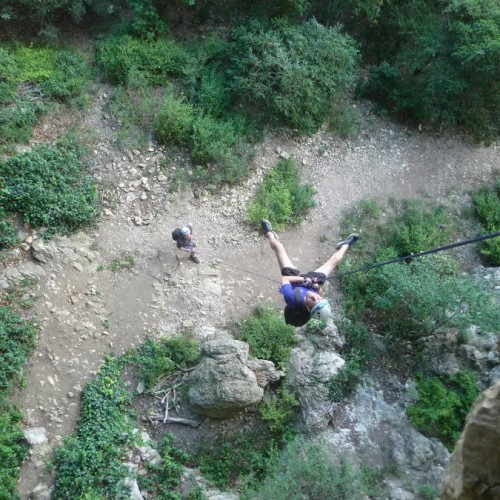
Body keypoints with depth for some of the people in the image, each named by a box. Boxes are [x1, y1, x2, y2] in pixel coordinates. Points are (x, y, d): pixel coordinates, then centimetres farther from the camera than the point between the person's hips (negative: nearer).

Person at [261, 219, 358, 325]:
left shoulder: (292, 299, -50)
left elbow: (285, 279, -32)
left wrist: (303, 279, -32)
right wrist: (318, 287, -34)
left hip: (293, 279, -1)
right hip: (310, 282, 1)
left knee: (278, 246, 10)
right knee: (334, 260, 18)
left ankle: (269, 233, 46)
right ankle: (345, 245, 53)